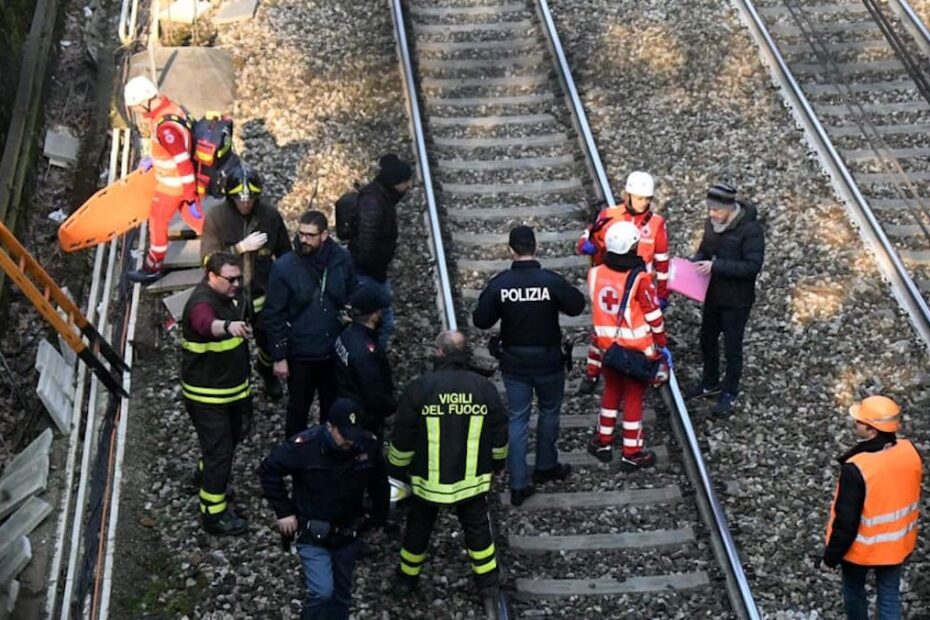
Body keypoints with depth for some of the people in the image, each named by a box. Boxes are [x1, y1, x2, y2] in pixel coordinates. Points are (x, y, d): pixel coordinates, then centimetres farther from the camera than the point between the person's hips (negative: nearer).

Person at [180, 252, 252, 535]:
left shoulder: (225, 296, 2)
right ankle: (214, 514, 8)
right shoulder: (202, 303, -28)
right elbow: (207, 323, -54)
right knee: (219, 452, -4)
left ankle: (206, 473, 51)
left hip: (232, 388, 10)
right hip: (206, 396, -9)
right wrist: (228, 326, -73)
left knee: (236, 433, 26)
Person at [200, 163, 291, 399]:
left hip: (262, 296, 2)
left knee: (271, 344, 16)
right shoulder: (215, 218, -14)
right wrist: (241, 247, -26)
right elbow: (208, 259, -18)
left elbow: (284, 253, 4)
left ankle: (266, 370, 49)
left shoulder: (270, 216, -9)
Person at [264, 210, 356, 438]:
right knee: (298, 408, 16)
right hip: (300, 354, -2)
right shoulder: (284, 267, -17)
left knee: (333, 408, 20)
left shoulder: (342, 259, -10)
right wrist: (278, 356, -11)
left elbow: (353, 300, 3)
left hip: (335, 351, 2)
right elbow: (274, 315, -11)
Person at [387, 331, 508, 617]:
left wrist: (397, 469, 9)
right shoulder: (485, 388, -8)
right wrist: (497, 463, 22)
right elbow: (499, 437, 3)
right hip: (472, 480, 1)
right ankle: (489, 589, 16)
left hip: (428, 480, -1)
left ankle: (407, 580, 36)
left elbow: (402, 440, -8)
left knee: (418, 529, 19)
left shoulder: (419, 388, -15)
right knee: (477, 530, 14)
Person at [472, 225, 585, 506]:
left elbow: (480, 320, -7)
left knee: (517, 419, 7)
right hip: (548, 362, -1)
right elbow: (577, 306, -3)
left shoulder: (499, 284, -13)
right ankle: (545, 466, 37)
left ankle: (518, 485, 6)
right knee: (549, 412, 22)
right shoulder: (551, 281, -18)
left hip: (514, 364, 1)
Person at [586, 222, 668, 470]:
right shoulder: (639, 279, -21)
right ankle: (631, 454, 16)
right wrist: (662, 345, -1)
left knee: (611, 390, 23)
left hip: (607, 345, 4)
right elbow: (654, 316, -13)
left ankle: (604, 442, 33)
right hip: (637, 349, -4)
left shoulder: (596, 274, -8)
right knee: (633, 398, 9)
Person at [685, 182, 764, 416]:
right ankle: (710, 384, 42)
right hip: (713, 295, 7)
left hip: (736, 300, -7)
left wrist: (715, 266, -31)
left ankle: (729, 393, 26)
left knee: (732, 348, 8)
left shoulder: (750, 229, -24)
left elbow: (753, 266, -27)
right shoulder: (712, 223, -3)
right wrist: (697, 261, -9)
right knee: (707, 341, 21)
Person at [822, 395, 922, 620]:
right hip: (897, 543, 5)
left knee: (854, 589, 23)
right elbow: (909, 495, 3)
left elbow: (846, 521, -24)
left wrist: (831, 555, -9)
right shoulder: (909, 451, -15)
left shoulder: (856, 469, -33)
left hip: (862, 548, -4)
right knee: (889, 596, 18)